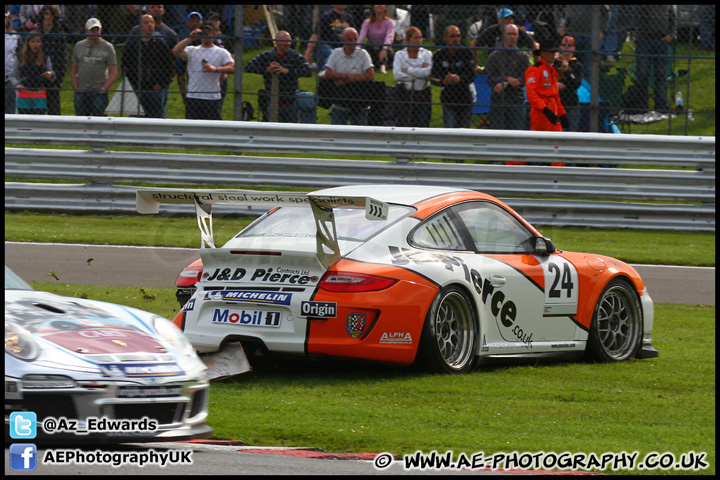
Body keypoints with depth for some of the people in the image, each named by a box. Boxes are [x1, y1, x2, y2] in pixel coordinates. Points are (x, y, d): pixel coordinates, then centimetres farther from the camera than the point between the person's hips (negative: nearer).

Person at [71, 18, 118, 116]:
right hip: (81, 92, 3)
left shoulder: (107, 47, 2)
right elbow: (73, 71, 16)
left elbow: (114, 73, 0)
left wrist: (103, 89, -9)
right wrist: (76, 88, 4)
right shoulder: (79, 46, 12)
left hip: (99, 93, -3)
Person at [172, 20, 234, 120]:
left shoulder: (222, 52, 8)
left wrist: (215, 69, -23)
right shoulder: (192, 51, 11)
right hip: (193, 98, 2)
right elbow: (175, 51, -6)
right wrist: (190, 38, -12)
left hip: (213, 98, -2)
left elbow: (232, 68, -6)